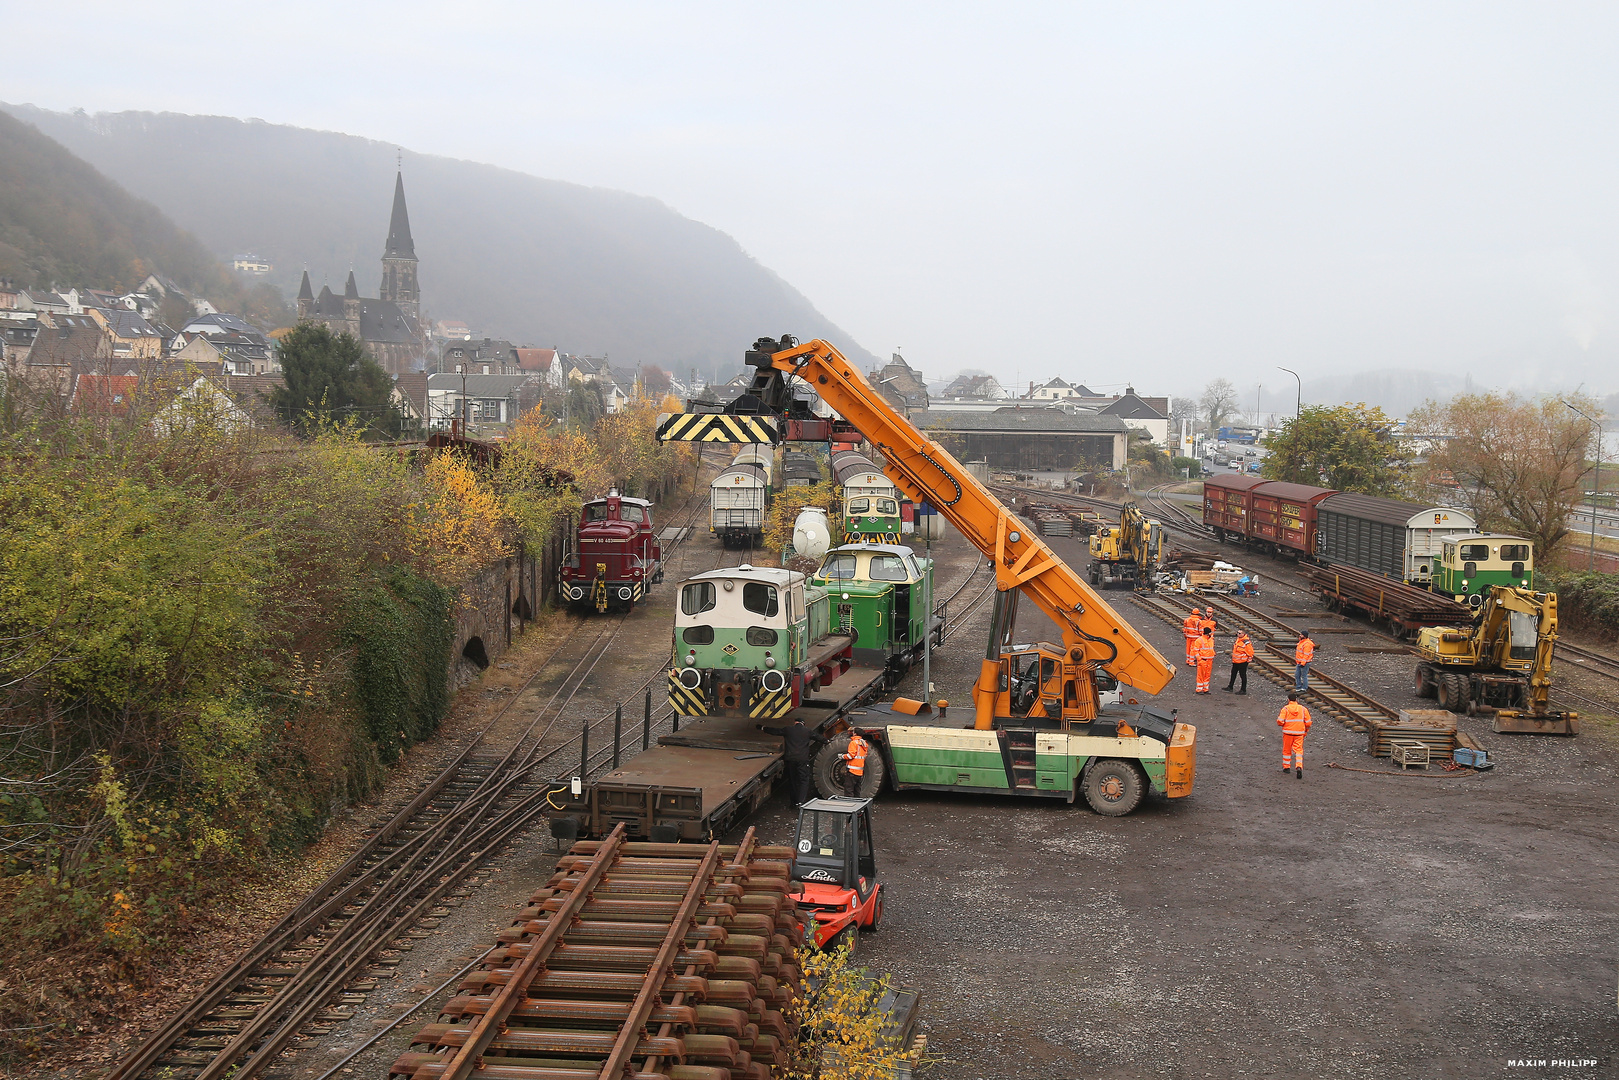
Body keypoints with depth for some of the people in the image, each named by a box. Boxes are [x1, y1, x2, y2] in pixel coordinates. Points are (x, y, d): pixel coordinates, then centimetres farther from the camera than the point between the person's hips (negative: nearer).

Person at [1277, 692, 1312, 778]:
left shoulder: (1285, 709, -8)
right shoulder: (1303, 709, 1)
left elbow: (1280, 721, -16)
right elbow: (1308, 722, 2)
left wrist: (1280, 724, 8)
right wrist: (1306, 731, 18)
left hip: (1288, 732, -1)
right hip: (1299, 733, 1)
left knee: (1287, 750, 14)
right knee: (1299, 750, 3)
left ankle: (1286, 767, 24)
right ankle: (1299, 766, -18)